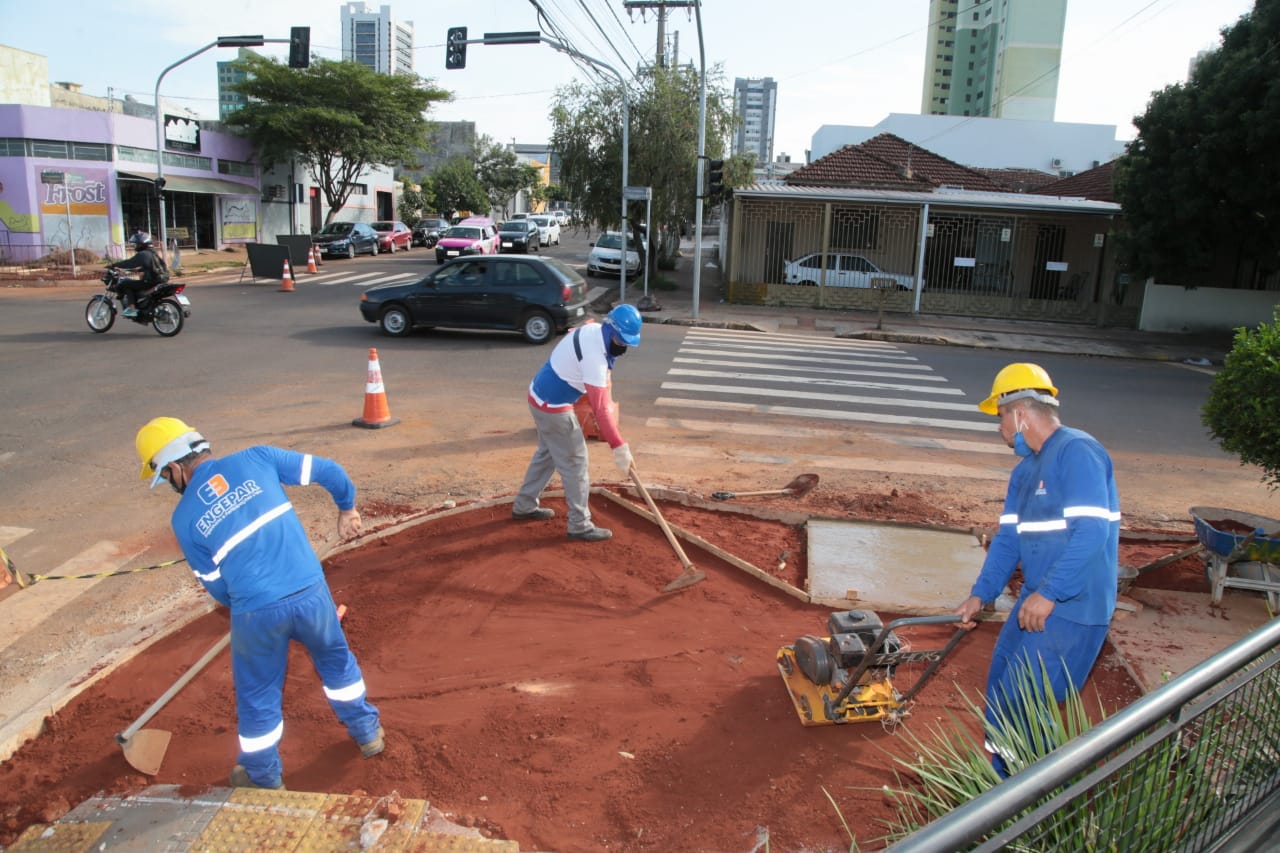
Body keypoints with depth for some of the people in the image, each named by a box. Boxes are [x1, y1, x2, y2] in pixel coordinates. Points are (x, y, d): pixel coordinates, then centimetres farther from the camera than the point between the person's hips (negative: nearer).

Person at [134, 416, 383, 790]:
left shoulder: (184, 517, 0)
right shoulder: (256, 458, 0)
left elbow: (217, 588, 7)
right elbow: (329, 470, 2)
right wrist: (346, 508, 20)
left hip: (256, 613, -1)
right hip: (311, 593, 2)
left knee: (257, 695, 21)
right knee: (337, 660, 28)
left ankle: (264, 779, 39)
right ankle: (368, 733, 43)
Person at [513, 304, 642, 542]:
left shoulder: (593, 329, -2)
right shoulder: (594, 357, -30)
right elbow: (600, 409, -31)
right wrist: (619, 446, -29)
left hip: (541, 395, 10)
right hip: (553, 407, -10)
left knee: (547, 453, 24)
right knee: (575, 463, -1)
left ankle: (524, 505, 38)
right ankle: (580, 525, 7)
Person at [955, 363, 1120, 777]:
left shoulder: (1077, 452, -19)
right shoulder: (1025, 471, 12)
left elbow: (1092, 531, -27)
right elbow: (1008, 537, 13)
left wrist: (1048, 594, -26)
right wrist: (980, 595, 6)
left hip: (1074, 606, -10)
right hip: (1039, 598, 10)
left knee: (1021, 701, -4)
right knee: (1001, 683, 18)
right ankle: (1003, 778, 34)